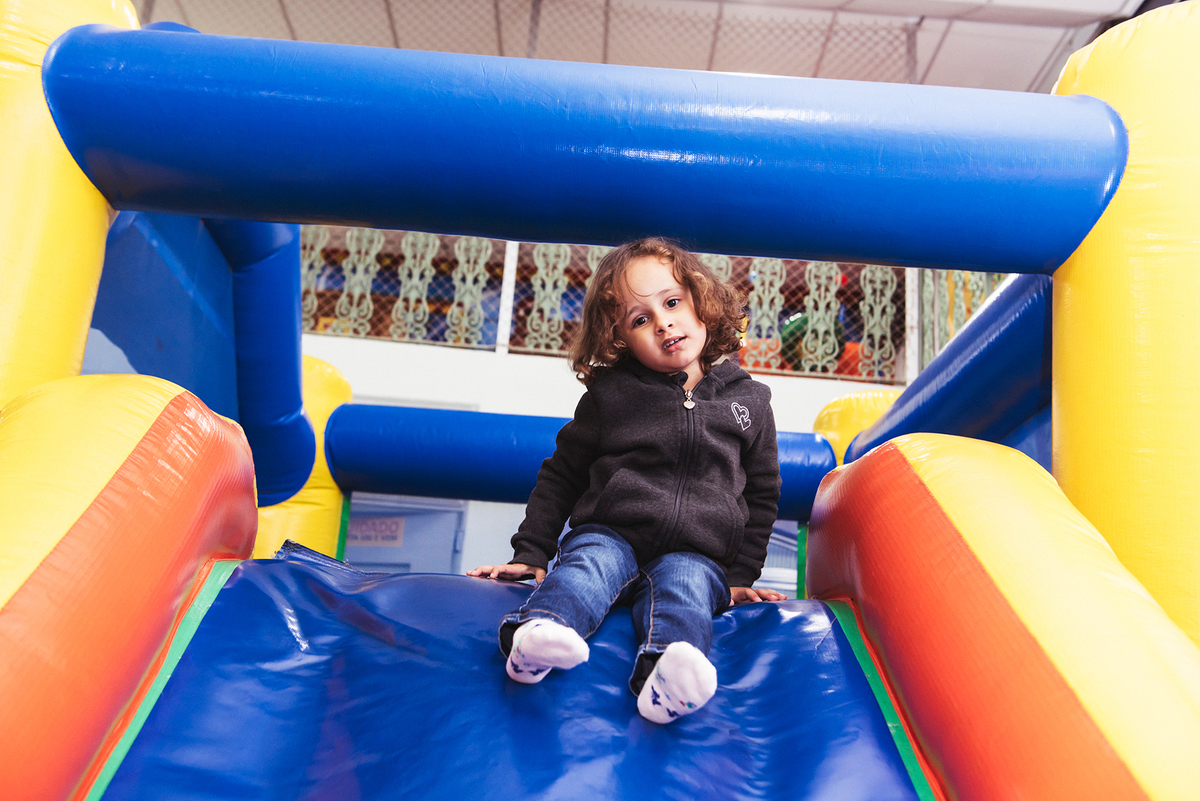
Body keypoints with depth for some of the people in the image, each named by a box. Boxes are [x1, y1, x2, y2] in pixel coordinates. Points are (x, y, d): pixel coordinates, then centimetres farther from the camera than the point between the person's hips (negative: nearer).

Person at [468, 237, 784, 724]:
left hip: (694, 555, 0)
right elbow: (561, 474, 15)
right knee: (587, 568, -32)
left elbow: (761, 496, 20)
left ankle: (667, 679, -59)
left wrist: (741, 576, 13)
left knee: (684, 587, -33)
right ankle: (536, 635, -57)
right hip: (608, 533, 1)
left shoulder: (749, 401, 11)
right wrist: (530, 553, 9)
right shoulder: (610, 393, 8)